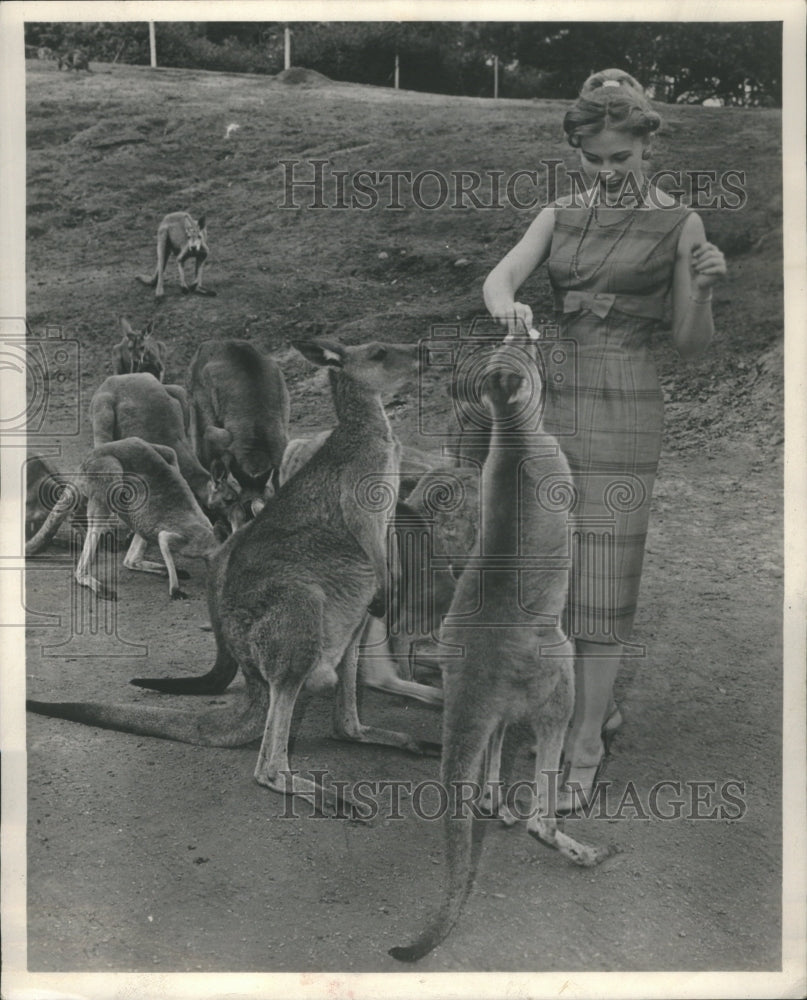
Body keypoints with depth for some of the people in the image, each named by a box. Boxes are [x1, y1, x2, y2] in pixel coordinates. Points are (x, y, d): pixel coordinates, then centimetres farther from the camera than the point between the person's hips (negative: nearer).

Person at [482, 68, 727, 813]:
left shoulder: (680, 224, -1)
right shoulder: (559, 217, 11)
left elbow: (693, 345, -2)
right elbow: (499, 279, -5)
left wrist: (704, 289, -23)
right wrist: (509, 308, -29)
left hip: (623, 412, -5)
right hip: (550, 404, 5)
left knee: (601, 576, -5)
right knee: (553, 569, 11)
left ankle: (583, 750, 6)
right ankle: (600, 708, 31)